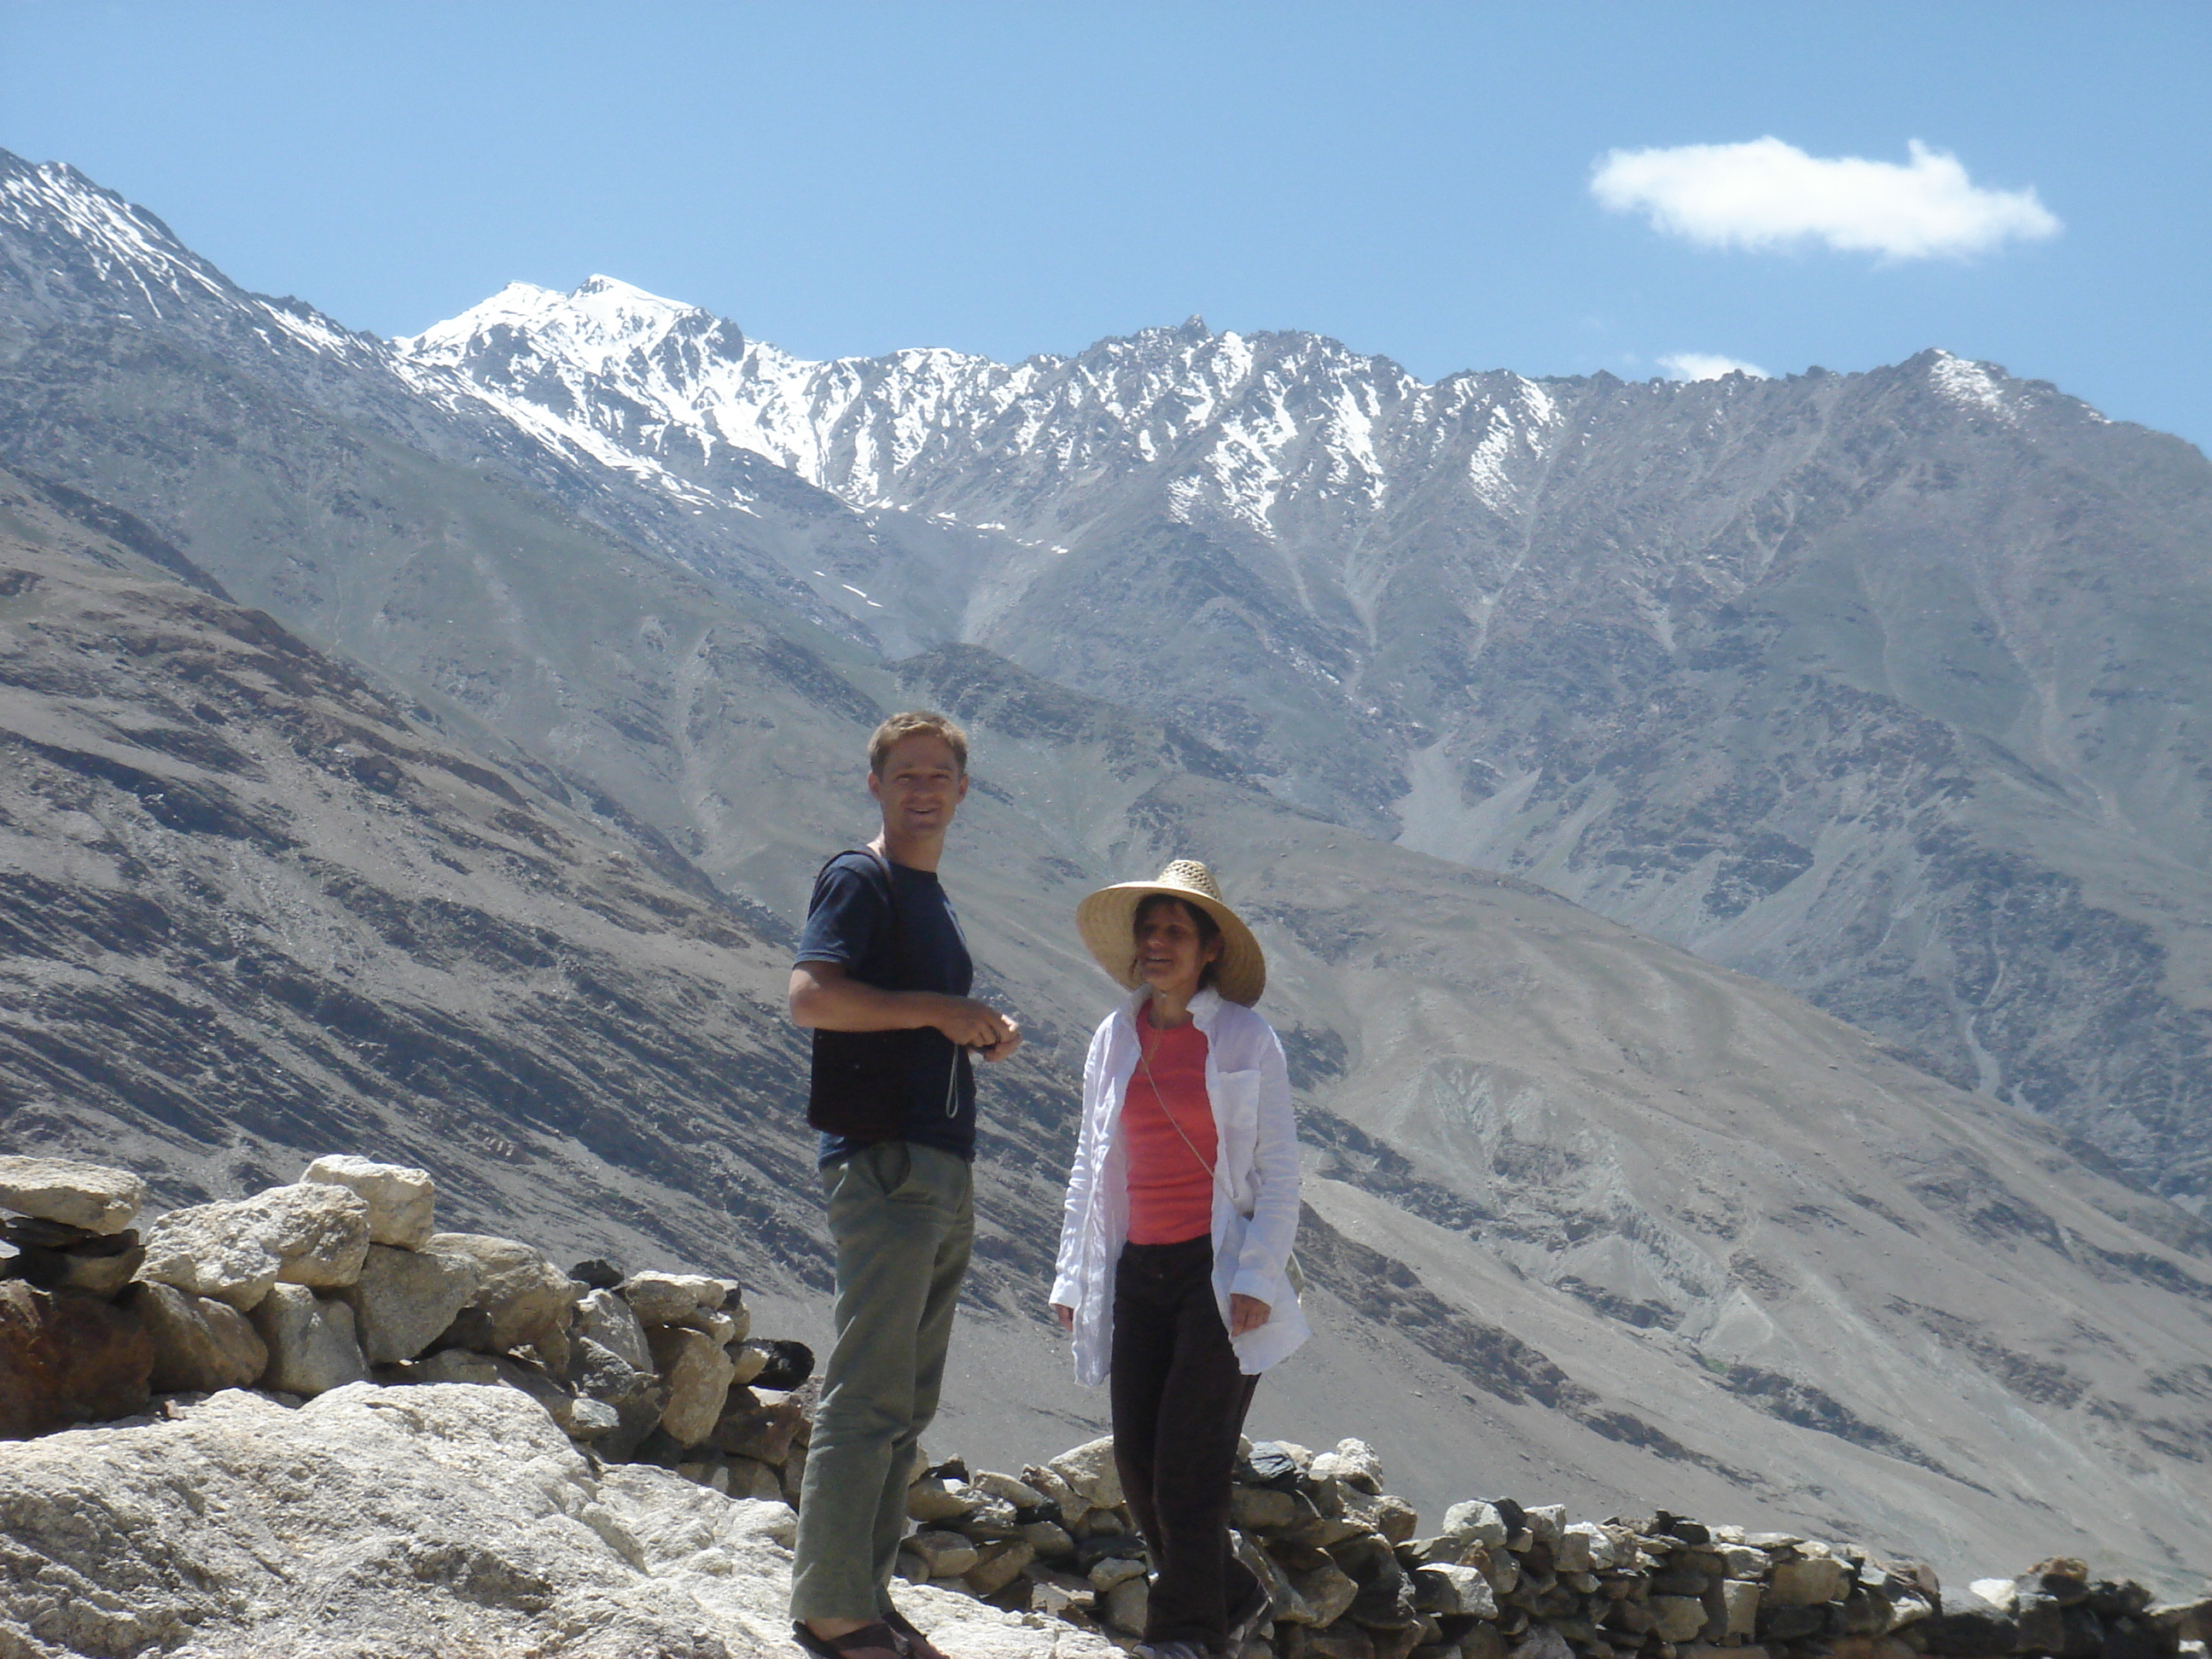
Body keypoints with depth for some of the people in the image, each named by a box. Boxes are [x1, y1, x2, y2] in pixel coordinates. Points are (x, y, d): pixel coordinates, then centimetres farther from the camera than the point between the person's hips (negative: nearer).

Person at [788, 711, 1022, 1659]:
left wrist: (981, 1039, 11)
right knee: (867, 1396, -9)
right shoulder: (859, 880, -6)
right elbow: (811, 996, -21)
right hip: (882, 1162, -10)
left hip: (943, 1171, 10)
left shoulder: (929, 895, 21)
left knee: (908, 1403, 11)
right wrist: (938, 1010, -18)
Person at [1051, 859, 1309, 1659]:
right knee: (1137, 1461, 5)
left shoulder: (1244, 1037, -3)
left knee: (1187, 1460, -7)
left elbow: (1279, 1167, -4)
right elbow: (1091, 1165, 17)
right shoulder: (1114, 1039, 10)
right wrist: (1074, 1278, 13)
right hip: (1139, 1269, 5)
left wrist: (1258, 1277, -12)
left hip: (1220, 1267, -5)